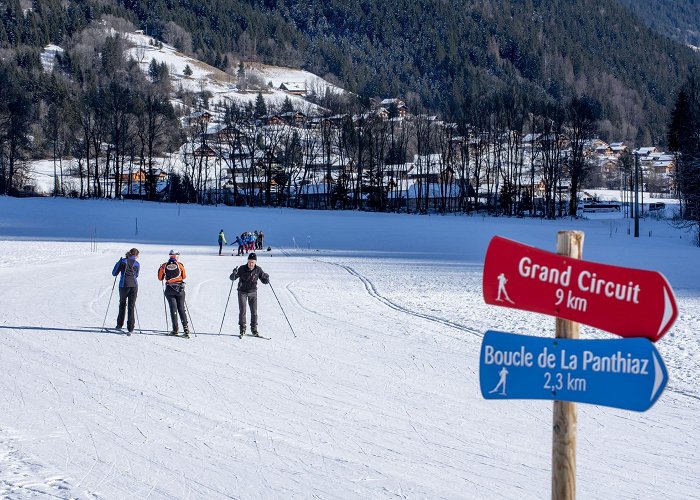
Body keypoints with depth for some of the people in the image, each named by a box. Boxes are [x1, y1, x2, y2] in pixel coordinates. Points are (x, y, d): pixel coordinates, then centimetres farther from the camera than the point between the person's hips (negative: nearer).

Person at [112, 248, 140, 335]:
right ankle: (130, 329, -7)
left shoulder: (122, 261, 2)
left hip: (124, 285, -1)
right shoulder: (137, 264, 7)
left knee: (122, 304, 19)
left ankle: (120, 325, 26)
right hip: (134, 285, 1)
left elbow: (114, 273, 5)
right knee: (131, 306, 1)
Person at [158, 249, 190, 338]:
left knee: (173, 308, 3)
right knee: (181, 308, 6)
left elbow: (160, 278, 7)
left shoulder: (164, 266, 0)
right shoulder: (180, 265, -2)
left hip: (169, 289, 0)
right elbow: (184, 276, 4)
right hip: (180, 289, 0)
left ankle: (175, 330, -2)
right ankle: (185, 328, -4)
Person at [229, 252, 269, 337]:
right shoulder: (242, 269, -14)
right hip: (242, 292, -2)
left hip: (253, 292, 2)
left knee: (254, 312, 1)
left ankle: (254, 330, 11)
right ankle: (242, 329, 2)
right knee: (242, 311, -7)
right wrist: (234, 274, -32)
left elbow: (265, 282, 0)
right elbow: (232, 278, -11)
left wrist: (267, 278, -22)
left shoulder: (258, 270, -8)